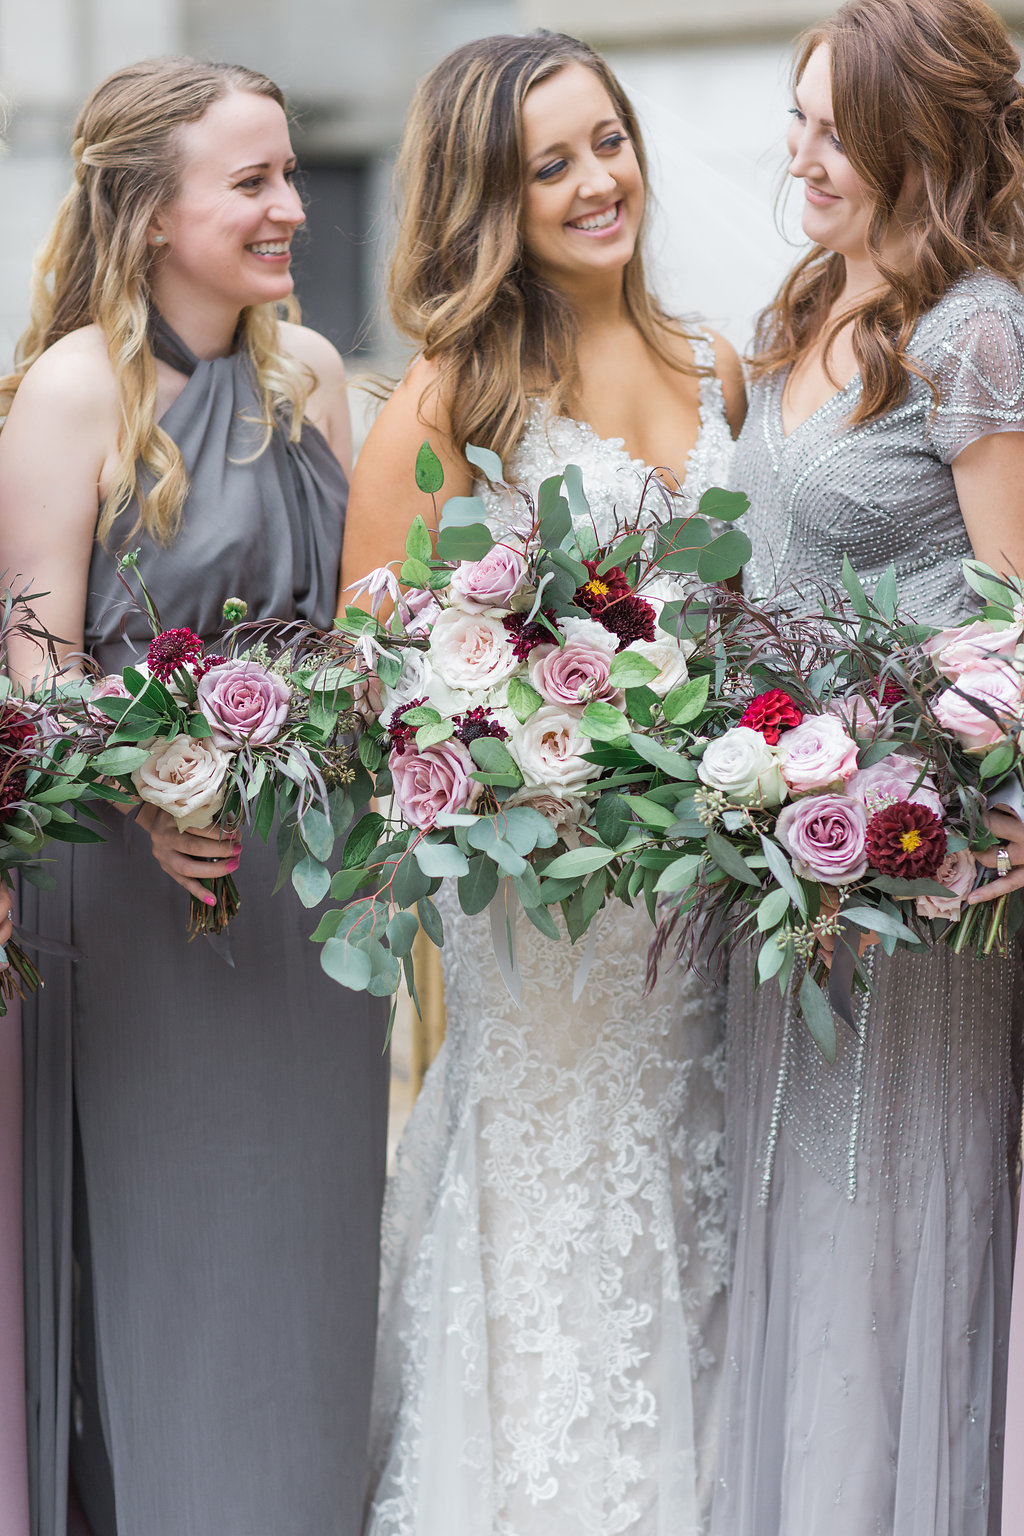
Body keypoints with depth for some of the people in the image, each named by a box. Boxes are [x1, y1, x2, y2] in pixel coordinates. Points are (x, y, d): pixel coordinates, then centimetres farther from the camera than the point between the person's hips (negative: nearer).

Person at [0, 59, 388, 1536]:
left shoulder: (309, 370, 5)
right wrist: (150, 811, -27)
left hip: (310, 851, 5)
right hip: (143, 859, -5)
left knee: (304, 1206, 13)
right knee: (164, 1207, 5)